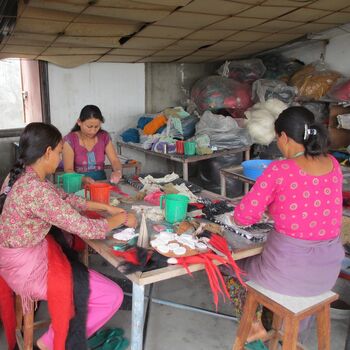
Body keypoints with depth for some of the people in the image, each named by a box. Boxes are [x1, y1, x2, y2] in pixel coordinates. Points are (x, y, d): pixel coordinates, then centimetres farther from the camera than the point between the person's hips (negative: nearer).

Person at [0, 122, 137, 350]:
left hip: (19, 257, 10)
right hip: (28, 268, -10)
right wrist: (121, 219, -8)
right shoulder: (36, 189, -31)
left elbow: (65, 198, 12)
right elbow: (86, 229, -25)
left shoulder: (24, 176, -1)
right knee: (113, 296, -7)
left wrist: (106, 207, 9)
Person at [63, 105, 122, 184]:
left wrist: (117, 172, -22)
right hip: (79, 184, -1)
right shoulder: (70, 140, -4)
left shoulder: (104, 137, 5)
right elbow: (68, 170, -7)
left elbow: (115, 161, 1)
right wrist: (83, 179, -27)